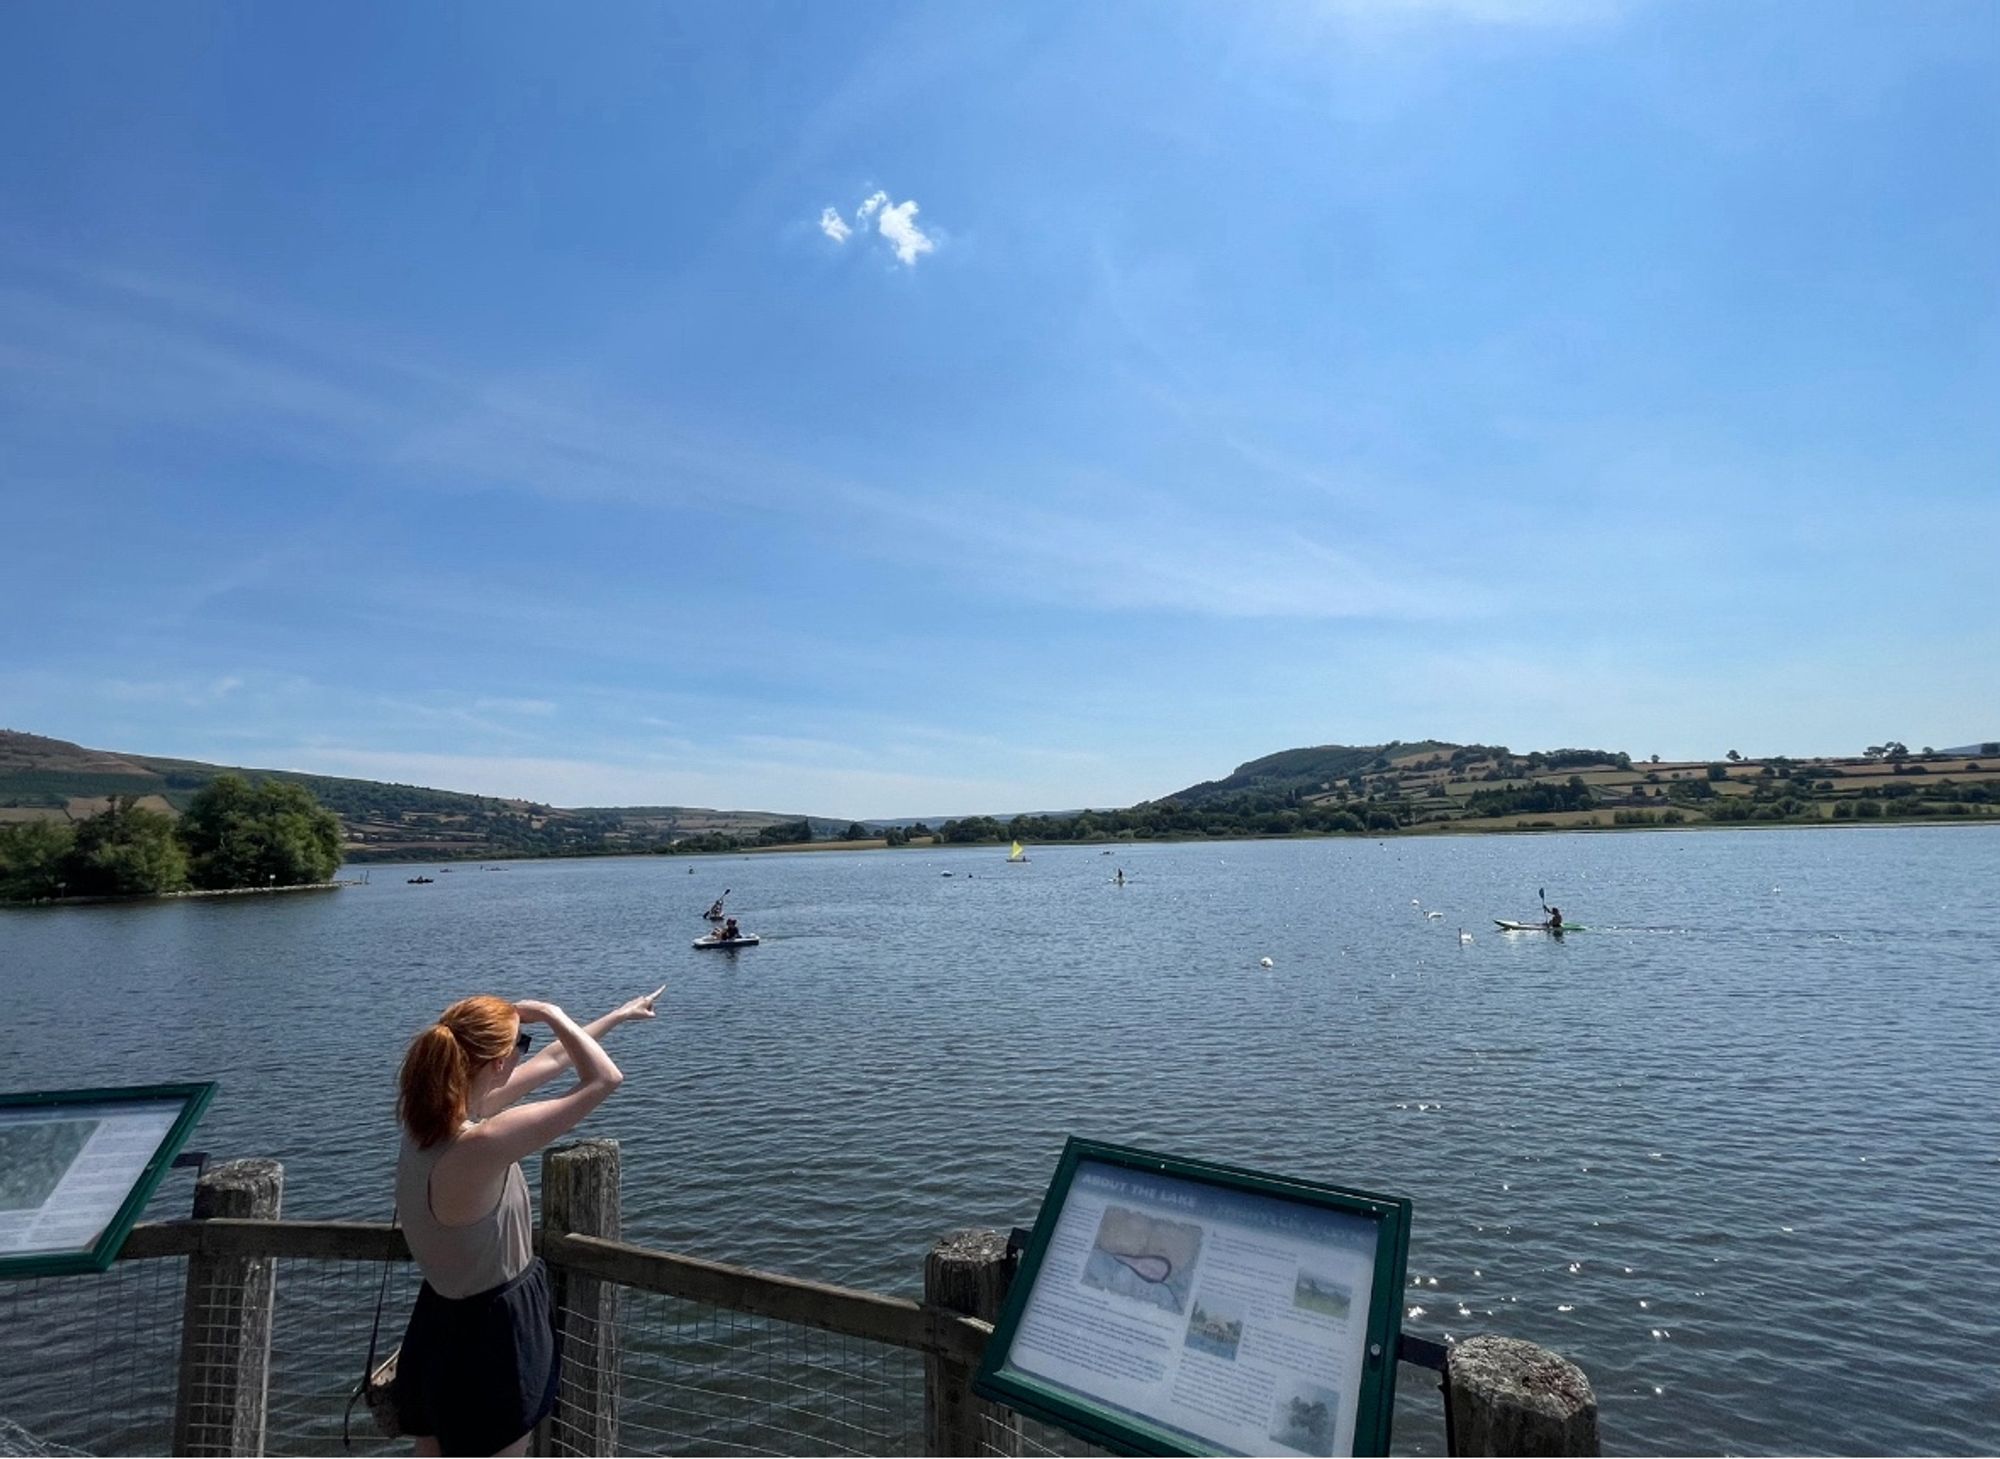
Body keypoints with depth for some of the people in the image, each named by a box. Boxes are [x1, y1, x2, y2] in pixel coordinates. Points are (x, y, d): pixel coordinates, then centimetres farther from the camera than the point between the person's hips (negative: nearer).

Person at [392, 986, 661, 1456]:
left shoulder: (433, 1115, -7)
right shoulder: (480, 1145, -34)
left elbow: (551, 1060, 7)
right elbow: (604, 1079, -28)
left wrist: (616, 1016, 17)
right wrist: (549, 1013, -17)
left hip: (442, 1329, 9)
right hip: (490, 1341, -9)